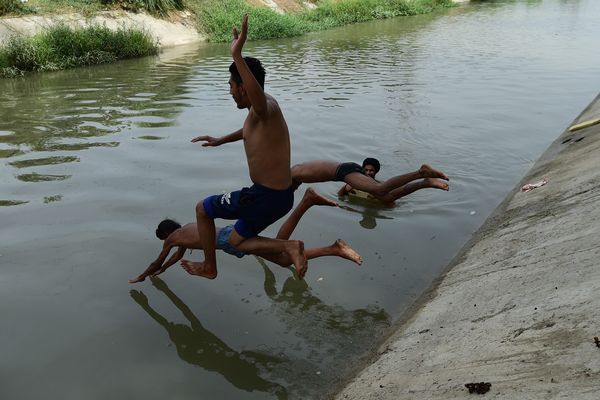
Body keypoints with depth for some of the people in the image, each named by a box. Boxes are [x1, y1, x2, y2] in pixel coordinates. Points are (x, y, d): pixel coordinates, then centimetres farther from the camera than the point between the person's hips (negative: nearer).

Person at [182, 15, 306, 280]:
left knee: (202, 209, 11)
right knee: (236, 242, 25)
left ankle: (209, 268, 26)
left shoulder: (265, 109, -20)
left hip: (267, 197, -10)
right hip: (280, 195, 10)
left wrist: (237, 55, -57)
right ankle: (289, 247, 7)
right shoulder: (263, 108, 11)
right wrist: (221, 141, 44)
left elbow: (258, 96, -49)